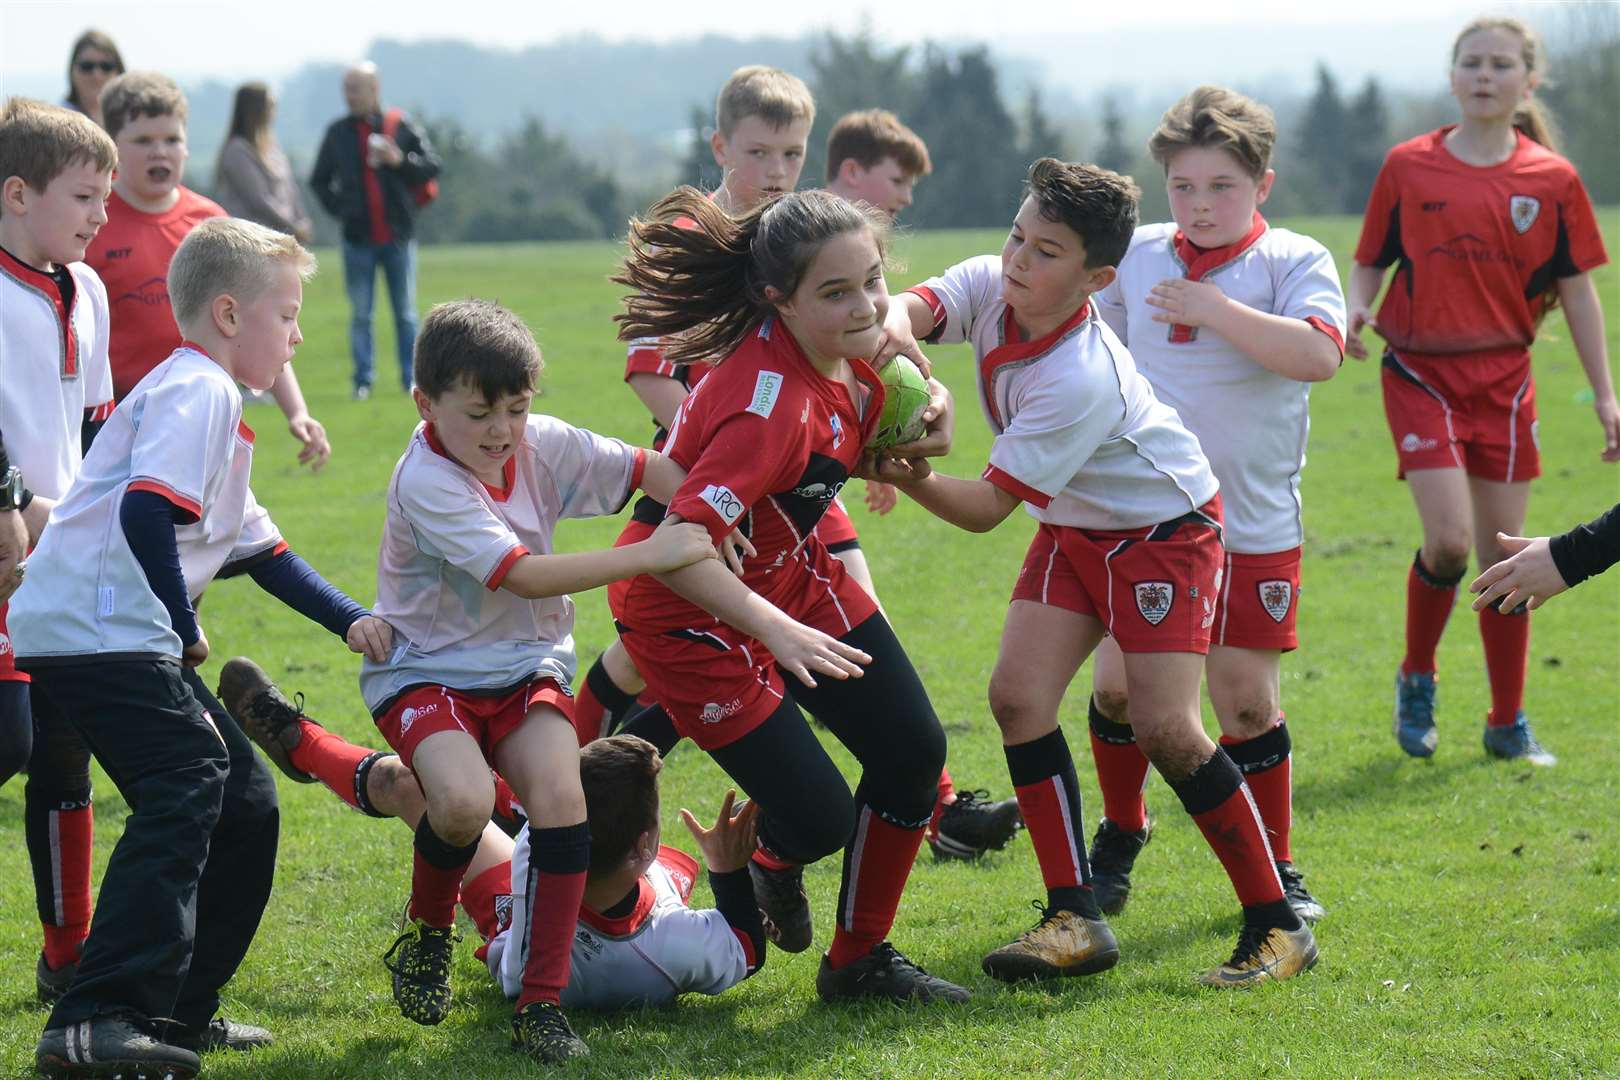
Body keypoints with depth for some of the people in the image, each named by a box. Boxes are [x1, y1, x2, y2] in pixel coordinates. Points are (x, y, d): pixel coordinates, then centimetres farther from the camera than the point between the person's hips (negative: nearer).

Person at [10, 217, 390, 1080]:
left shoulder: (213, 399, 26)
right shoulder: (196, 389, -8)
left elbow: (255, 547, 32)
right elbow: (146, 512, -22)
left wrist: (348, 620, 28)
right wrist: (184, 629, -12)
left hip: (133, 637, 11)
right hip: (95, 629, -11)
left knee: (242, 797, 14)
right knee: (187, 787, -21)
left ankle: (177, 1007, 19)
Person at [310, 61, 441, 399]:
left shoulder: (402, 126, 0)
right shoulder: (338, 133, 5)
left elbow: (432, 166, 1)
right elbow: (319, 180, 13)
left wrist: (400, 161, -15)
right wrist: (338, 207, -3)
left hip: (398, 236, -1)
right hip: (358, 239, 1)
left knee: (405, 313, 4)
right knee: (360, 315, 2)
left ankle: (412, 380, 10)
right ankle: (362, 381, 6)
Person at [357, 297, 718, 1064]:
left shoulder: (541, 445, -5)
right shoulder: (426, 482, -22)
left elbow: (644, 468, 6)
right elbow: (523, 575, -29)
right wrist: (648, 556, -30)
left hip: (524, 667, 4)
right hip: (426, 672, -4)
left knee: (559, 791, -22)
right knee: (464, 800, -31)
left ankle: (542, 1004, -14)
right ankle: (428, 929, 3)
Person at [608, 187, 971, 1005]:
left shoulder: (844, 351, -10)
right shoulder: (770, 405, -36)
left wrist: (918, 404, 0)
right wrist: (774, 630, -43)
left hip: (790, 574, 9)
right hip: (689, 609, -9)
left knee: (911, 748, 5)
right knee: (819, 820, -10)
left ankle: (860, 962, 22)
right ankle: (768, 858, 28)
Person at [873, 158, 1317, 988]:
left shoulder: (1079, 380, -34)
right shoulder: (990, 287, -13)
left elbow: (986, 508, -32)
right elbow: (911, 308, -28)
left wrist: (911, 479, -49)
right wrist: (894, 329, -52)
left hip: (1163, 524, -8)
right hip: (1072, 527, 8)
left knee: (1163, 726, -16)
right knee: (1018, 695, -9)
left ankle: (1277, 926, -3)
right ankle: (1075, 919, -3)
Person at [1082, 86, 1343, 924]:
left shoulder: (1293, 263, -7)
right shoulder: (1135, 257, 5)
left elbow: (1318, 354, -25)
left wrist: (1216, 309, -24)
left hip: (1250, 525, -3)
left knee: (1247, 698, -1)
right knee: (1116, 683, 1)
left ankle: (1273, 872, 15)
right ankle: (1120, 837, 26)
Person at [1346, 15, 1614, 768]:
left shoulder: (1552, 179, 2)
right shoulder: (1408, 166, 0)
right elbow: (1370, 263, 6)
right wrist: (1357, 311, -16)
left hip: (1504, 376, 2)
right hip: (1420, 372, -2)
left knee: (1503, 550, 4)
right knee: (1450, 539, -15)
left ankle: (1508, 724, 16)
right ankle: (1416, 679, 12)